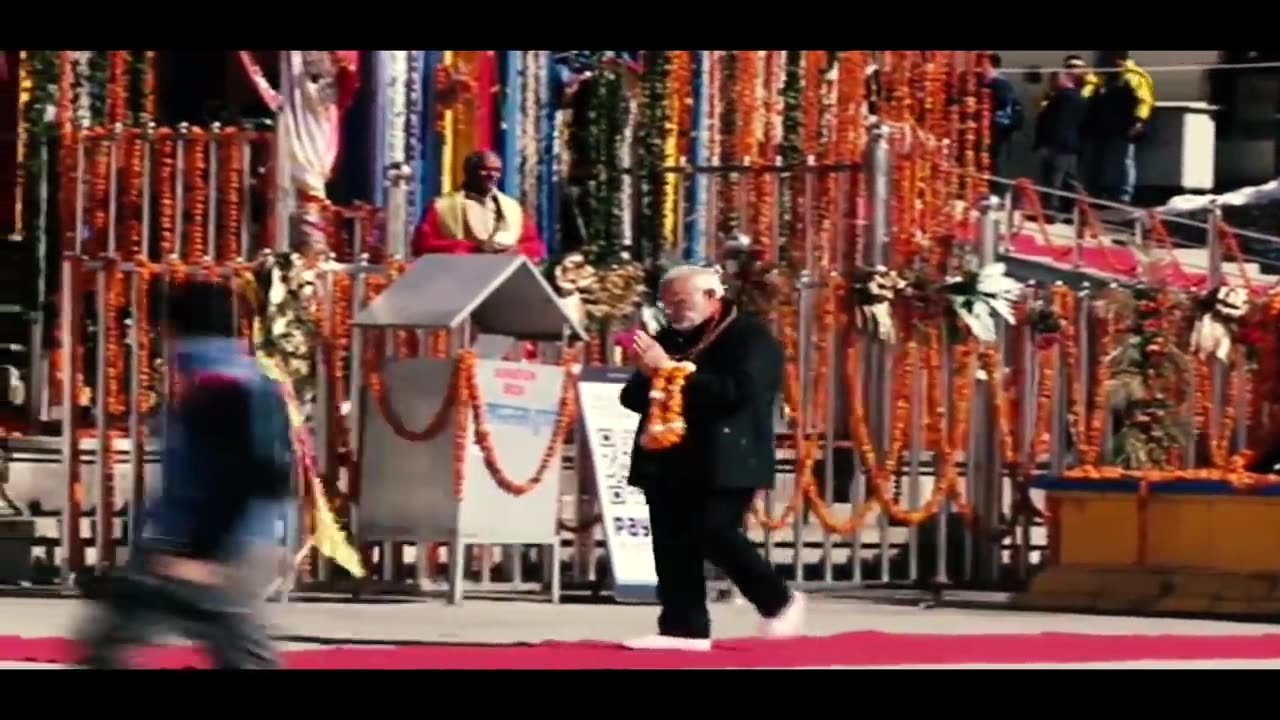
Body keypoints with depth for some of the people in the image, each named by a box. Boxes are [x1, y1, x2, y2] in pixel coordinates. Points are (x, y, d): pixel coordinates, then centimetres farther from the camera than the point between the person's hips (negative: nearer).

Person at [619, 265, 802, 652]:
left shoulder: (752, 338, -5)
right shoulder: (667, 340, 16)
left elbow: (736, 391, -20)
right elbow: (633, 396, 18)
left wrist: (670, 371, -19)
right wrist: (647, 375, -8)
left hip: (726, 461, -7)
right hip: (669, 460, 7)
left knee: (714, 534, -12)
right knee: (673, 546, 1)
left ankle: (779, 602, 7)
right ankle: (684, 628, 4)